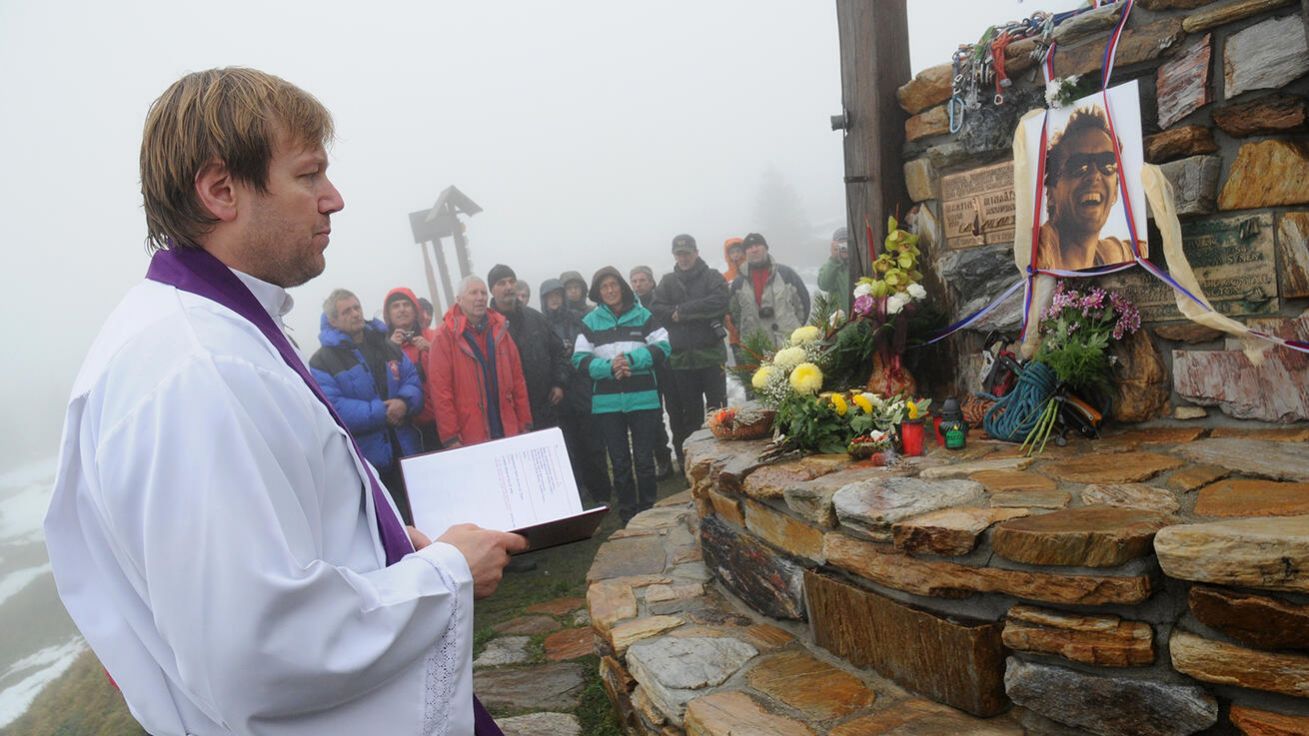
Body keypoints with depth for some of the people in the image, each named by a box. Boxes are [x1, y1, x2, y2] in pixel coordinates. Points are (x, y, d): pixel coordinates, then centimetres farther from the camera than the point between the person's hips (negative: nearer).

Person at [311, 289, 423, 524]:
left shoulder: (387, 346, 12)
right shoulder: (322, 361, -5)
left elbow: (413, 381, 8)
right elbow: (333, 408, -16)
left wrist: (404, 402, -14)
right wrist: (380, 413, -19)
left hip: (406, 450, 5)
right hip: (366, 460, -5)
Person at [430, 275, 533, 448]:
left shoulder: (499, 330, 11)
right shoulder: (445, 336, -4)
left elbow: (517, 381, 12)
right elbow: (440, 390, -9)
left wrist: (525, 425, 7)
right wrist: (450, 437, -14)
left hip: (507, 432, 5)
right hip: (469, 439, -4)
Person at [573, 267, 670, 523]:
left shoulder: (642, 315, 2)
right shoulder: (590, 321, 3)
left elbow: (662, 346, -2)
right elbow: (580, 359, -1)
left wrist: (632, 360, -16)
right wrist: (609, 367, -18)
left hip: (643, 398, -1)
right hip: (607, 403, 1)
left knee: (644, 458, 6)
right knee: (620, 461, 9)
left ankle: (648, 511, 21)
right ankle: (627, 514, 21)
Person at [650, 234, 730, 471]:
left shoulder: (712, 276, 3)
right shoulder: (667, 281, 11)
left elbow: (720, 301, -15)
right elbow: (658, 311, -4)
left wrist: (681, 312, -13)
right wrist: (699, 313, -12)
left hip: (711, 354, -2)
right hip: (681, 357, 2)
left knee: (717, 408, 2)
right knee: (690, 412, 9)